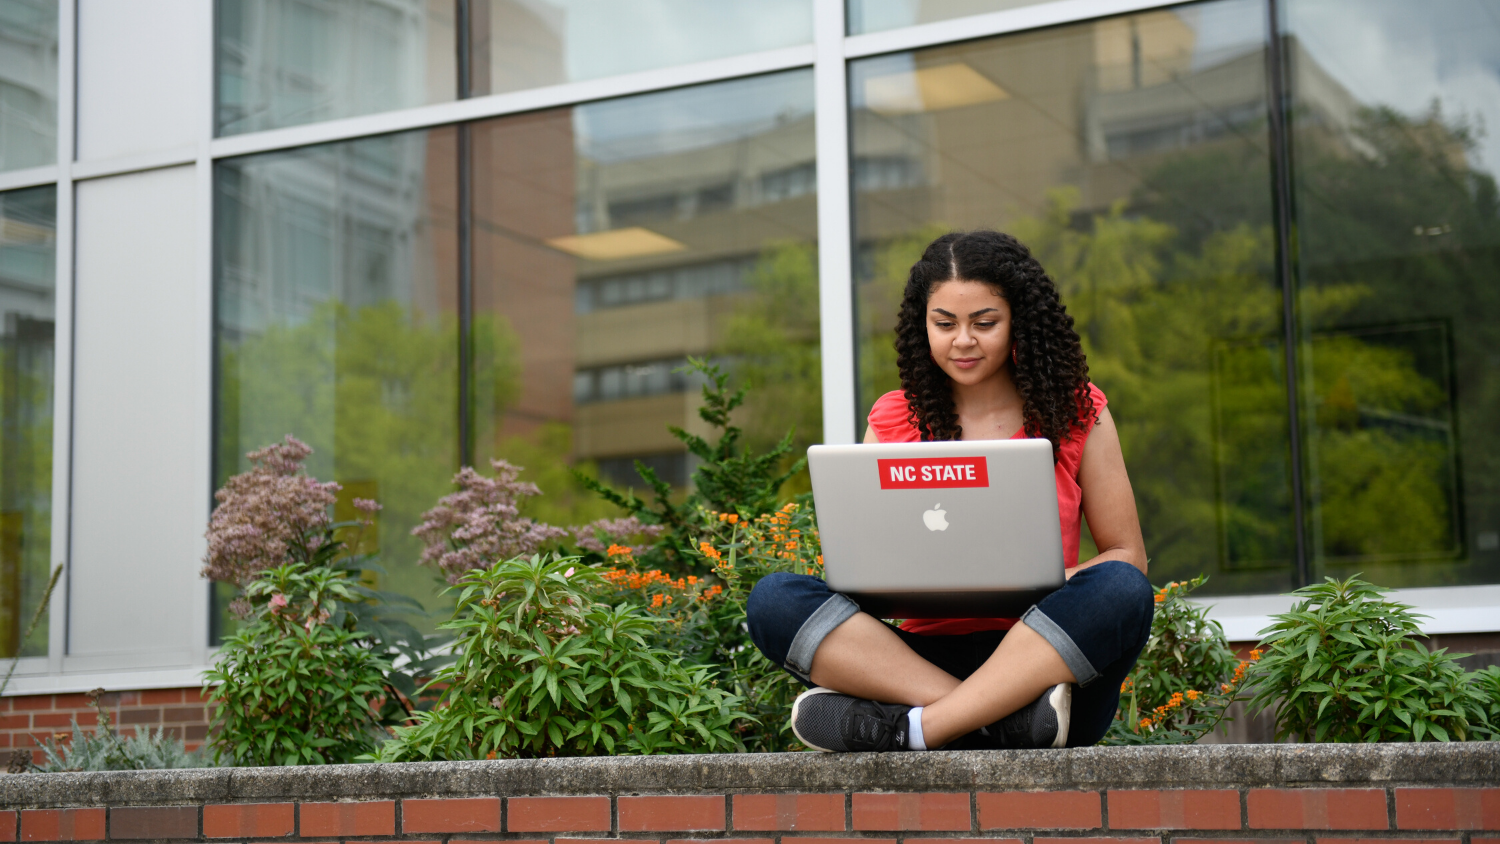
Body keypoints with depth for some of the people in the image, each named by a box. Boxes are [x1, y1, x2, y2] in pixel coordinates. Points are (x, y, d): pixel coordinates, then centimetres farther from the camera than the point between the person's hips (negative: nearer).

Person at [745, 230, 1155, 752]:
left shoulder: (1077, 412, 9)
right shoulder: (894, 420, 12)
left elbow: (1128, 556, 8)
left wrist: (1051, 587, -14)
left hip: (1050, 659, -1)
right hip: (928, 651, 1)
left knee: (1121, 591, -32)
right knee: (773, 600, -22)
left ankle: (912, 728, -36)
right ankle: (1007, 718, -36)